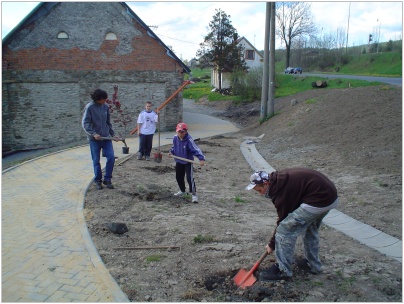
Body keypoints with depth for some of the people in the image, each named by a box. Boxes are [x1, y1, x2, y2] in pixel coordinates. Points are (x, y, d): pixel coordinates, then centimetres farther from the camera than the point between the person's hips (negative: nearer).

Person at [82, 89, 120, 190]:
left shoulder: (105, 107, 5)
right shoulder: (89, 107, -9)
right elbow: (85, 123, -12)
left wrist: (113, 135, 13)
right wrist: (93, 133, -23)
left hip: (106, 137, 4)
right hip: (94, 139, -4)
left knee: (111, 157, -5)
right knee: (96, 161, 6)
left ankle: (107, 179, 10)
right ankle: (98, 180, 22)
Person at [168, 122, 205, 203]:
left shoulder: (189, 140, -27)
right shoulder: (175, 138, -8)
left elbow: (196, 149, -35)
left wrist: (201, 159, -47)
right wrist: (171, 152, -5)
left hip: (188, 162, -6)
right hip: (179, 162, 7)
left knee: (190, 178, -14)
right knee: (178, 177, 18)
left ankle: (194, 194, -1)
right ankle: (182, 191, 42)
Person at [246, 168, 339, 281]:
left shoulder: (281, 189, -15)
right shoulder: (280, 179, 12)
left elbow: (283, 220, -5)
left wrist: (272, 244, 7)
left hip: (318, 200, -11)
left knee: (285, 230, -4)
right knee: (310, 229, 29)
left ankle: (283, 271, 7)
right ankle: (312, 264, 40)